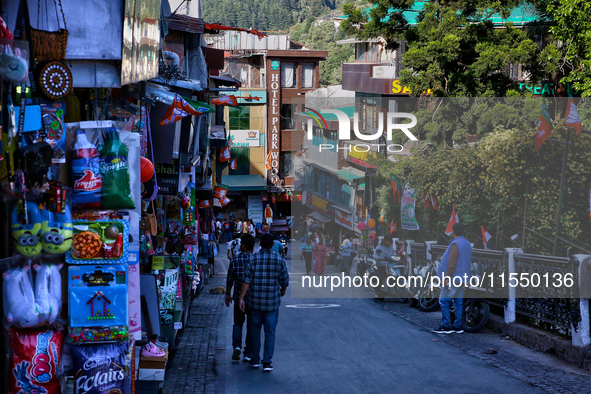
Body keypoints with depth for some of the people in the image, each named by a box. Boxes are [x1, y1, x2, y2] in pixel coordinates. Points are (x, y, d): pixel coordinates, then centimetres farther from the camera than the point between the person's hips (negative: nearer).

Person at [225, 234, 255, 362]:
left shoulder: (235, 260, -7)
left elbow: (230, 279, 0)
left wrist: (228, 294, 14)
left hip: (239, 298, 0)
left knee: (238, 323, 16)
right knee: (251, 325, 10)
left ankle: (237, 345, -6)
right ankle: (248, 353, 11)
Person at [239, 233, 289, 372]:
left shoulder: (253, 259, -7)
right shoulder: (279, 260, -4)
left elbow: (246, 280, -11)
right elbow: (284, 281, 3)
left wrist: (241, 298, -6)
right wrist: (283, 291, 24)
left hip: (255, 301, 0)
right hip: (272, 302, 0)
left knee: (255, 330, 14)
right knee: (270, 332, 4)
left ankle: (255, 360, 20)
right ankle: (267, 362, -3)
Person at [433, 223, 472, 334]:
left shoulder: (455, 244, -15)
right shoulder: (467, 244, 15)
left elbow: (452, 264, -21)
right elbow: (469, 263, 20)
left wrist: (447, 278, -20)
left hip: (453, 279, -9)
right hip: (462, 279, 9)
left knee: (444, 302, -4)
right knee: (458, 303, 10)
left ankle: (445, 326, -6)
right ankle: (457, 326, 11)